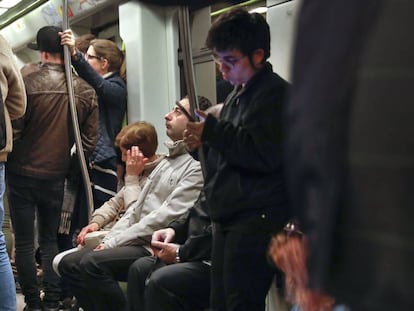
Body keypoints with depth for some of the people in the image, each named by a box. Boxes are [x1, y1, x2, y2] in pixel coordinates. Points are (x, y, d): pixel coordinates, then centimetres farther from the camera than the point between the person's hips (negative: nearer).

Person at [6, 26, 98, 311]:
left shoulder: (29, 83, -14)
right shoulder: (86, 90, -3)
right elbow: (90, 140, -1)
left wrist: (12, 157, 9)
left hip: (22, 174, -3)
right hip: (56, 176, 3)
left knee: (24, 242, 8)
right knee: (50, 240, 15)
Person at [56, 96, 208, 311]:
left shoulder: (197, 167, -11)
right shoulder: (168, 161, 21)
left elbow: (165, 218, -19)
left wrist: (115, 242, -14)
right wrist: (108, 240, 3)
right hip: (136, 243, 10)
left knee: (93, 263, -27)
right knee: (69, 263, 0)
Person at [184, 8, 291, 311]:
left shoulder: (275, 93, -10)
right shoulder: (239, 94, 18)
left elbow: (263, 154, -22)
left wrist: (212, 130, -15)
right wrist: (204, 142, 8)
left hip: (257, 221, -9)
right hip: (229, 219, 10)